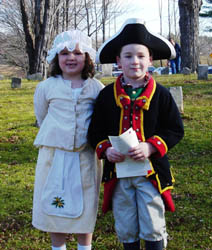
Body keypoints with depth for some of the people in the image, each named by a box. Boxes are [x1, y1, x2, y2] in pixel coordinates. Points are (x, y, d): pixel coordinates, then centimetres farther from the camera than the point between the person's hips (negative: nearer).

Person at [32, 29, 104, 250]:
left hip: (85, 156, 0)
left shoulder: (96, 88, 0)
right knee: (55, 207, 9)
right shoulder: (46, 87, 1)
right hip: (54, 155, 1)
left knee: (84, 209, 9)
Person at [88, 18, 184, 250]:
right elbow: (95, 132, 6)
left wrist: (151, 147, -17)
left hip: (151, 171, -1)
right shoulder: (107, 95, 2)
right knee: (126, 230, 13)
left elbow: (175, 130, -2)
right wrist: (106, 149, -14)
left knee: (153, 229, 4)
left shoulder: (161, 94, -2)